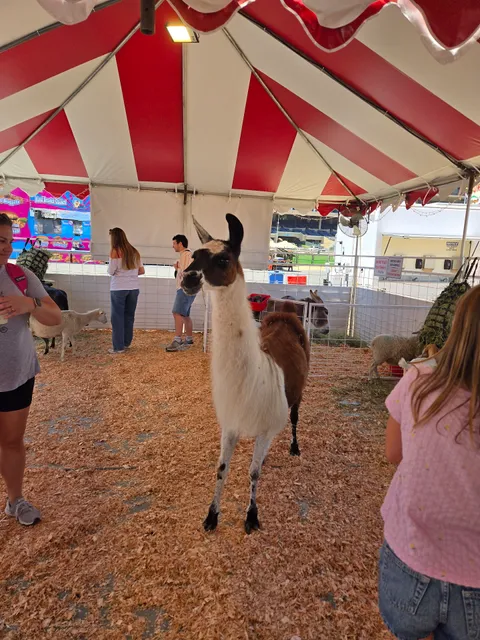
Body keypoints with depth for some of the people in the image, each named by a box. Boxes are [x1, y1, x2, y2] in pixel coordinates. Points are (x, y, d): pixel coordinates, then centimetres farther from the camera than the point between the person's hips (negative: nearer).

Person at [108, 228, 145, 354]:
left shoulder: (115, 251, -7)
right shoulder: (134, 251, 9)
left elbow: (111, 272, -8)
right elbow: (141, 271, 10)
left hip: (119, 288, -5)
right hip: (134, 288, 5)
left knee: (117, 317, 3)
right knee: (129, 316, 14)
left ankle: (118, 346, 5)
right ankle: (126, 343, 23)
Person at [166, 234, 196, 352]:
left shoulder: (186, 254, -11)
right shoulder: (185, 255, 20)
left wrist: (177, 268, -5)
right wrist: (178, 268, 6)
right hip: (185, 288, 11)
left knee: (177, 313, -18)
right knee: (185, 315, 15)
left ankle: (177, 341, -21)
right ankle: (189, 339, 23)